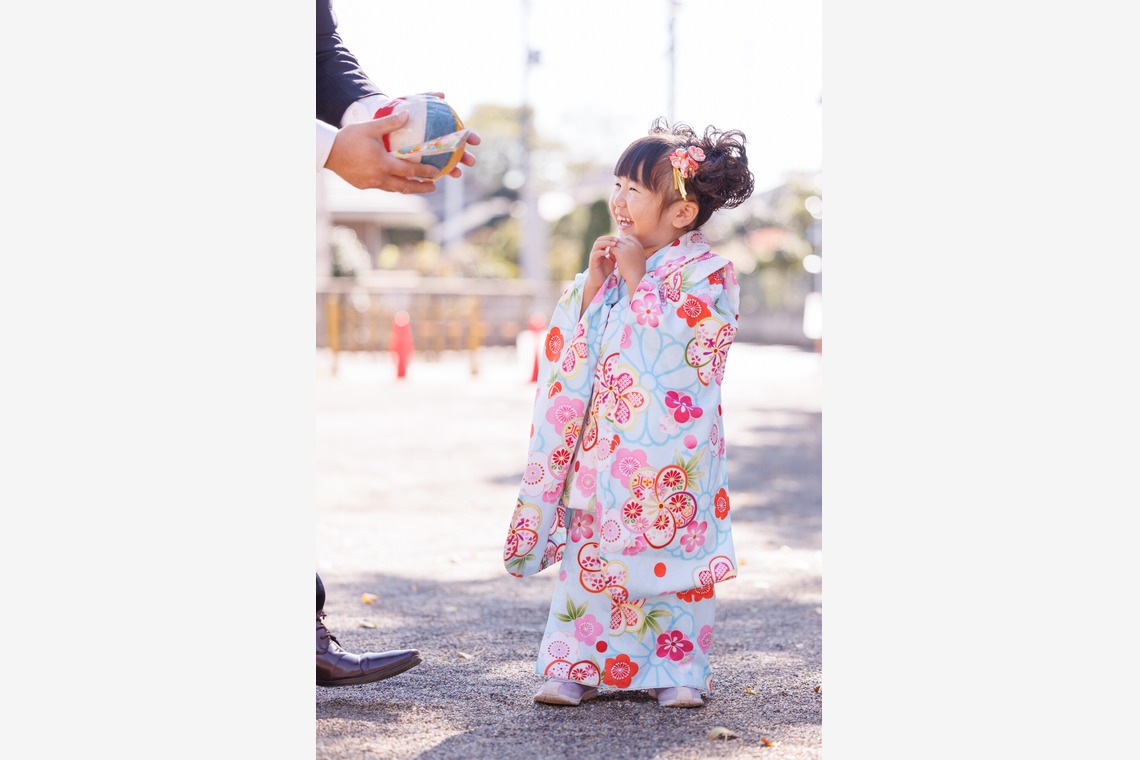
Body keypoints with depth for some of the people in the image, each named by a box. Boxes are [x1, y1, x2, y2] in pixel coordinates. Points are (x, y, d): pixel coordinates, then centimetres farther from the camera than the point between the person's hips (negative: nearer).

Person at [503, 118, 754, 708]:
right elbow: (573, 343, 9)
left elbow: (675, 343, -21)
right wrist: (593, 284, -5)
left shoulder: (706, 273, -7)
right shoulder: (612, 262, 11)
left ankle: (676, 669, 12)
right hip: (604, 439, 5)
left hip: (670, 452, -5)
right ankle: (577, 665, 9)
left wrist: (638, 281, -17)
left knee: (674, 556, 1)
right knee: (591, 550, 4)